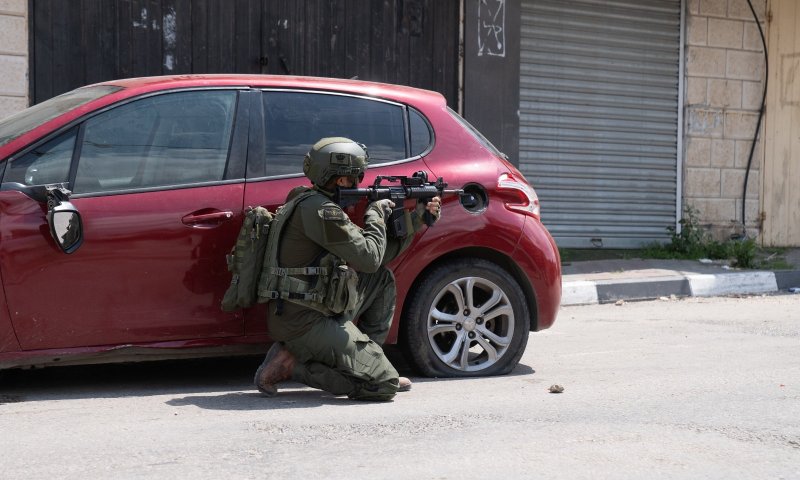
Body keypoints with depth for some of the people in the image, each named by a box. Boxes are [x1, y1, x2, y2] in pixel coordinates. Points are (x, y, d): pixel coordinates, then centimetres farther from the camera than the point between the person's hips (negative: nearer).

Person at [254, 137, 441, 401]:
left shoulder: (316, 205, 16)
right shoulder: (320, 209, -16)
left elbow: (383, 253, 19)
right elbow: (369, 258, -18)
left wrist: (416, 217, 17)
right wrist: (376, 215, -2)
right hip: (304, 324, -10)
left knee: (383, 279, 20)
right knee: (384, 384, -12)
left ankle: (364, 361, 16)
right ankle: (290, 363, -7)